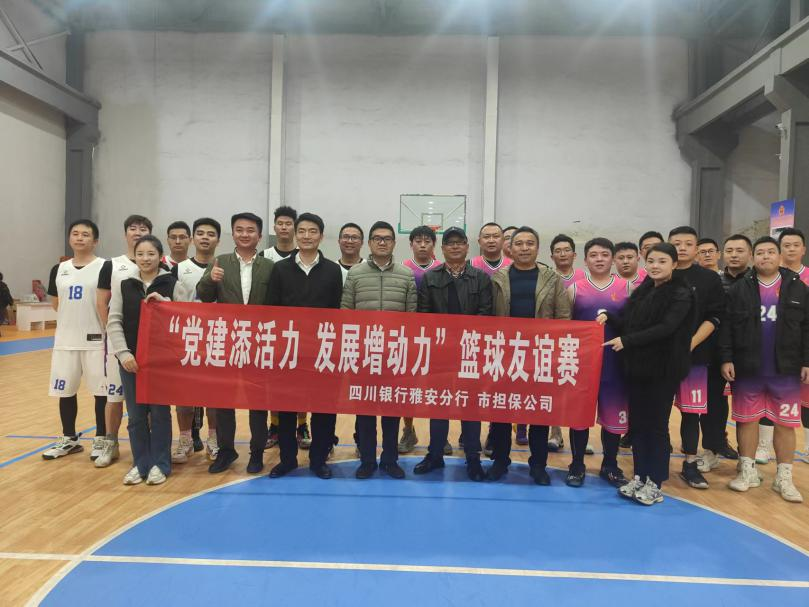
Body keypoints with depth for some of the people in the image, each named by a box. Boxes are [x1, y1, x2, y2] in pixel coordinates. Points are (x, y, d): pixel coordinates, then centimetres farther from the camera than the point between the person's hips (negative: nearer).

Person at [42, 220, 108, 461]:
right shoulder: (59, 269, 9)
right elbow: (56, 303, 20)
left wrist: (109, 332, -9)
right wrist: (72, 318, 9)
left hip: (96, 339, -5)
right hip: (65, 339, 5)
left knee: (101, 391, 2)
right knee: (65, 390, 13)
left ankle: (101, 439, 16)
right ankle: (69, 439, 29)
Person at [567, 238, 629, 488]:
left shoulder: (627, 288, 5)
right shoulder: (574, 288, 3)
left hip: (615, 364, 1)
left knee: (614, 415, 8)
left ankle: (610, 466, 26)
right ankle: (577, 465, 20)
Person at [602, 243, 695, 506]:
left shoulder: (681, 294, -7)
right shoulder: (642, 291, 11)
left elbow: (665, 328, -19)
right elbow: (627, 323, 10)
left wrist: (626, 341, -24)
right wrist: (608, 317, -10)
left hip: (663, 369, -5)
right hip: (636, 366, 6)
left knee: (657, 425, 2)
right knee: (637, 422, 10)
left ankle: (655, 483, 14)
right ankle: (639, 476, 21)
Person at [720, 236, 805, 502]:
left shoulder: (798, 288, 4)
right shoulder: (739, 289, 1)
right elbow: (726, 327, -2)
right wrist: (726, 359, -8)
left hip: (786, 370, 1)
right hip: (747, 369, 0)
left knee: (785, 423, 6)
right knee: (747, 419, 8)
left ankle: (784, 477, 18)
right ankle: (748, 470, 22)